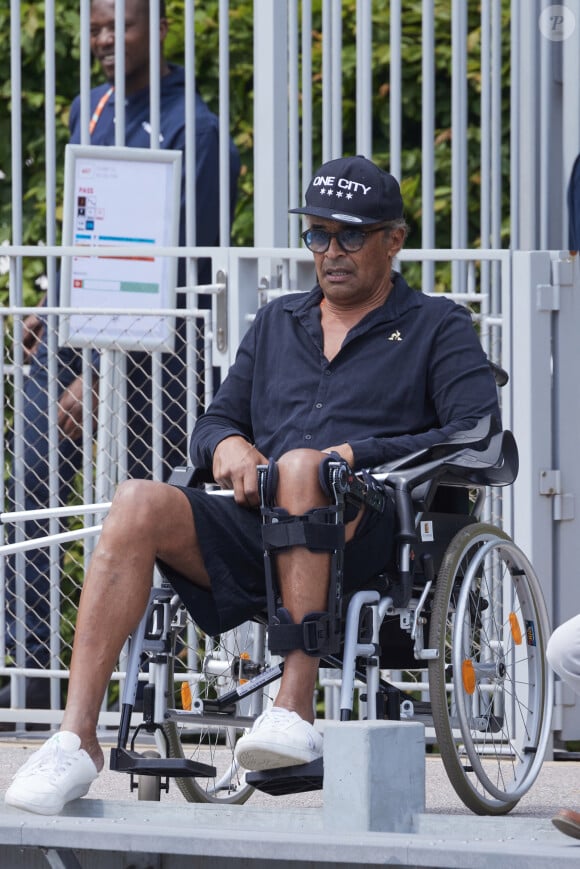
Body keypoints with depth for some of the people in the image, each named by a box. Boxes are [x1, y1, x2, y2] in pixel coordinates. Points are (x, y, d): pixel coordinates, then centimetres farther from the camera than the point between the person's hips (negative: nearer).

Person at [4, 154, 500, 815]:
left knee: (302, 465, -38)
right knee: (139, 503, -26)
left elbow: (479, 437, 0)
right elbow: (213, 422, 27)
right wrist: (227, 445, 0)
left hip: (364, 532, -4)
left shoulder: (437, 328, 15)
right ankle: (77, 738, -35)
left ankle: (296, 710, -40)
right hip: (253, 526, 4)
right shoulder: (277, 323, 30)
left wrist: (356, 455, -10)